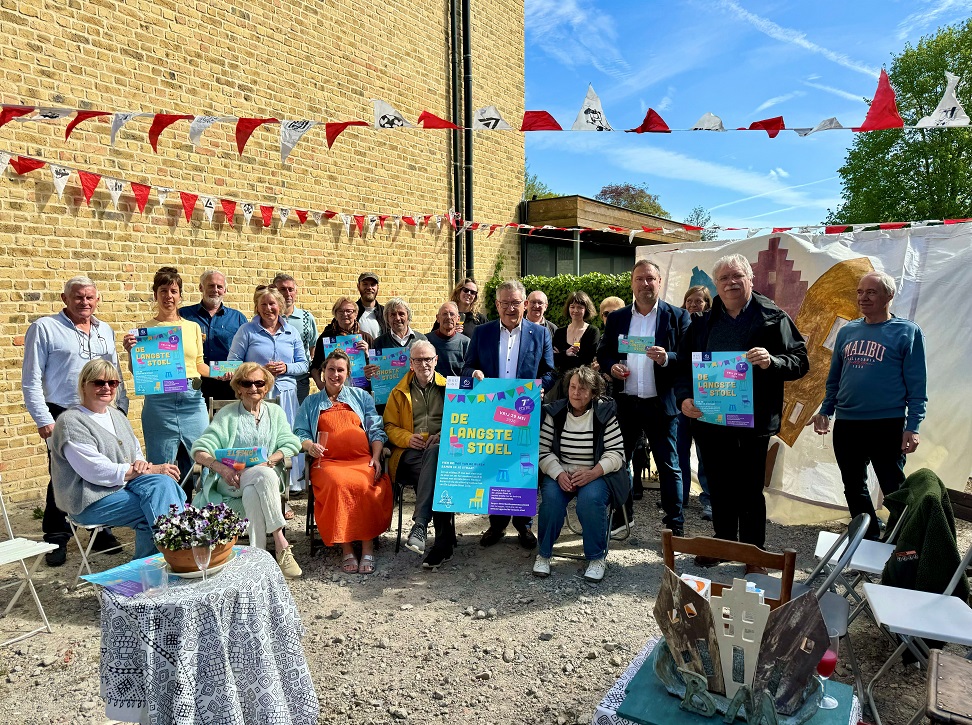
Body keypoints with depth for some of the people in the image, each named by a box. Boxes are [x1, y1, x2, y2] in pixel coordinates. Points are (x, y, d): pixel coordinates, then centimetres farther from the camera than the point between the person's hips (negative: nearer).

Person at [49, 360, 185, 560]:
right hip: (91, 501, -7)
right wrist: (152, 470, -18)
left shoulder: (117, 415, 16)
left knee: (164, 483, -24)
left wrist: (141, 463, -8)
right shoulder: (71, 422, -9)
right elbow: (97, 471, -18)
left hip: (124, 485, 7)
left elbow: (137, 453, 19)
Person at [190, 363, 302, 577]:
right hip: (231, 480, -1)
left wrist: (269, 461, -17)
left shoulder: (275, 412, 17)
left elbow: (290, 444, 3)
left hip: (265, 476, 2)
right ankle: (281, 543, -35)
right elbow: (199, 451, 0)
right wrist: (221, 468, -20)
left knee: (252, 494, -36)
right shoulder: (227, 414, 12)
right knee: (265, 476, -35)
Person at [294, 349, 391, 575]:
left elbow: (376, 429, 15)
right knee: (339, 483, -36)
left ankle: (368, 547, -27)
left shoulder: (361, 397, 24)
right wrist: (309, 445, -10)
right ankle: (346, 548, -28)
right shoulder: (311, 402, 25)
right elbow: (300, 433, 14)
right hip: (328, 462, 0)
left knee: (367, 486, -34)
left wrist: (376, 458, -2)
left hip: (362, 460, 0)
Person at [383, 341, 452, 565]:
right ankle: (444, 542, -37)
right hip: (411, 453, 0)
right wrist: (408, 438, -6)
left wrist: (443, 435, -8)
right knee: (438, 473, -37)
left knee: (434, 454, -42)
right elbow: (389, 426, 17)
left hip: (443, 449, 0)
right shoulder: (399, 392, 22)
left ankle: (420, 524, -46)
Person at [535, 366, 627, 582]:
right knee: (551, 497, -28)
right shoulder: (555, 412, 0)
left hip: (596, 475, -1)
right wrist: (559, 474, -20)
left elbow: (616, 453, -8)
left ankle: (596, 557, -9)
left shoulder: (604, 414, -5)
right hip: (560, 473, 2)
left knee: (590, 499, -32)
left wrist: (592, 473, -24)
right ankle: (544, 554, -6)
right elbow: (543, 450, -3)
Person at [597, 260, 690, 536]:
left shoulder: (677, 316, 0)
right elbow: (603, 354, 12)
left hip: (660, 404, -3)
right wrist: (611, 367, -9)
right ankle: (621, 515, 30)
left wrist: (667, 358, -23)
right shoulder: (616, 318, 9)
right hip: (625, 402, 4)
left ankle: (675, 524, 15)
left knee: (668, 466, 4)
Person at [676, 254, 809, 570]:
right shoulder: (704, 322, 10)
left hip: (752, 421, -3)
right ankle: (723, 543, 32)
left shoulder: (773, 317, -1)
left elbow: (800, 361, -5)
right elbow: (684, 365, 9)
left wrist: (771, 362, -25)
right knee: (719, 488, 15)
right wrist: (684, 397, -8)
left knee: (750, 491, 6)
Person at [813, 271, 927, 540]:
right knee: (854, 489, 14)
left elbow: (916, 385, -5)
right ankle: (869, 540, 30)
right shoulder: (847, 331, 11)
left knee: (894, 490, 3)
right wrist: (825, 410, 7)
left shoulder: (907, 332, -2)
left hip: (886, 425, -5)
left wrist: (912, 427, -12)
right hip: (846, 425, 5)